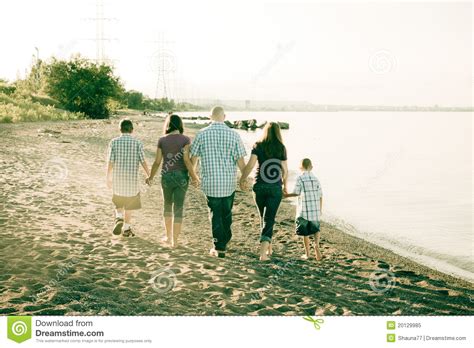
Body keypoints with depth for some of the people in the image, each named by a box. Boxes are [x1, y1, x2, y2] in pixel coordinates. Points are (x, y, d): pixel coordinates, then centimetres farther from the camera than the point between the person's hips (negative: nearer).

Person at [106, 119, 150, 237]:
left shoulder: (114, 142, -4)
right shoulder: (137, 143, -6)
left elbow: (110, 162, -6)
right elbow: (143, 161, -7)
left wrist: (108, 178, 2)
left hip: (117, 178, 1)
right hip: (132, 179, -1)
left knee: (118, 202, 22)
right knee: (129, 205, 14)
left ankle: (119, 219, 0)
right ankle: (126, 228, 16)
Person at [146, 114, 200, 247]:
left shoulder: (162, 140, 0)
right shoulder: (185, 139, -6)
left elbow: (157, 162, 0)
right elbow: (186, 160, -14)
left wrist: (151, 177, 14)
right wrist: (194, 177, -6)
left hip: (167, 176, 2)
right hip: (181, 177, -2)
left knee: (167, 205, 22)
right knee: (178, 209, 6)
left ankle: (168, 236, 28)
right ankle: (175, 241, 7)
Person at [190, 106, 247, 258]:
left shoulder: (202, 134, -4)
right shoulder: (233, 134, -5)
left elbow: (193, 157, 3)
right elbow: (240, 160, -5)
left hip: (210, 182, 0)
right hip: (229, 183, 0)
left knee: (215, 214, 9)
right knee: (226, 214, 16)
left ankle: (219, 248, 7)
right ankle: (223, 245, 23)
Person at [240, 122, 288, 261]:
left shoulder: (258, 146, -3)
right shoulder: (281, 148, 0)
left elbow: (250, 165, -10)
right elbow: (285, 170, 2)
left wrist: (242, 179, 4)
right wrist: (284, 183, 19)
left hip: (260, 187, 1)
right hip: (275, 188, -1)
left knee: (263, 217, 18)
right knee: (269, 218, -1)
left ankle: (268, 247, 30)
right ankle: (263, 249, -18)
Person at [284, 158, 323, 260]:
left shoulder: (300, 178, -5)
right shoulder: (316, 179, 6)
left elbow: (296, 193, -11)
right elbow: (320, 196, 5)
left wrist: (287, 195, 6)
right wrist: (320, 210, 13)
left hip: (304, 210, -3)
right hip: (315, 210, 3)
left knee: (305, 232, 8)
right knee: (316, 229, 19)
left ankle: (307, 254, 13)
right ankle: (316, 245, -4)